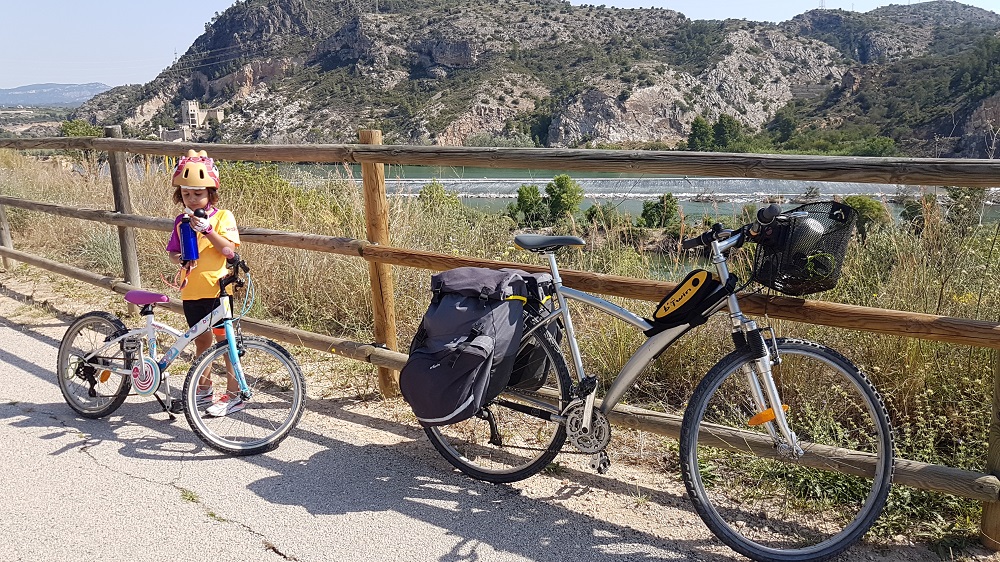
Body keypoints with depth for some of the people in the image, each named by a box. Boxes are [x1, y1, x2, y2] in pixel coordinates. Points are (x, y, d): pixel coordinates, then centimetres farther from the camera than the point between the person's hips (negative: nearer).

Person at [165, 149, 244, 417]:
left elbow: (228, 249, -14)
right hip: (191, 290, 5)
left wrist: (206, 229, -22)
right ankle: (203, 390, 30)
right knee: (202, 340, 15)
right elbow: (173, 251, 16)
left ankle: (234, 395, 10)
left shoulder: (223, 216, -4)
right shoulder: (182, 221, 10)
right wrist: (181, 260, -6)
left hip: (218, 288, -5)